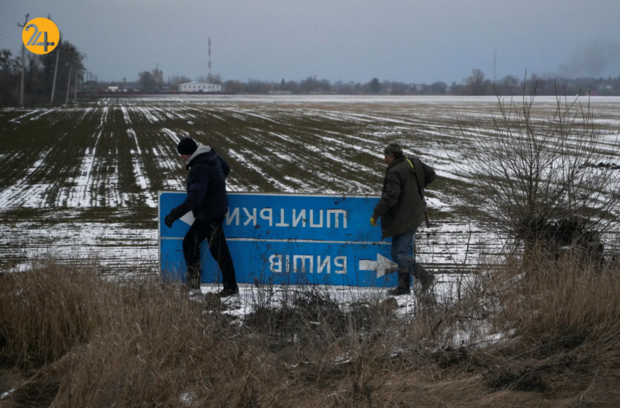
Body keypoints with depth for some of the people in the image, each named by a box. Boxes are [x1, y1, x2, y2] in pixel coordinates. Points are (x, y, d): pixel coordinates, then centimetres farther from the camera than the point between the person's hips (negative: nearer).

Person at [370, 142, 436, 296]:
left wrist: (375, 214, -16)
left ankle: (424, 276, -9)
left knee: (398, 254, -3)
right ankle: (404, 286, 20)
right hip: (417, 213, 9)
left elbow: (390, 197, -26)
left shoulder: (395, 172, -21)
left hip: (404, 219, -9)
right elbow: (431, 174, 16)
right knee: (404, 251, 16)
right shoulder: (414, 163, 5)